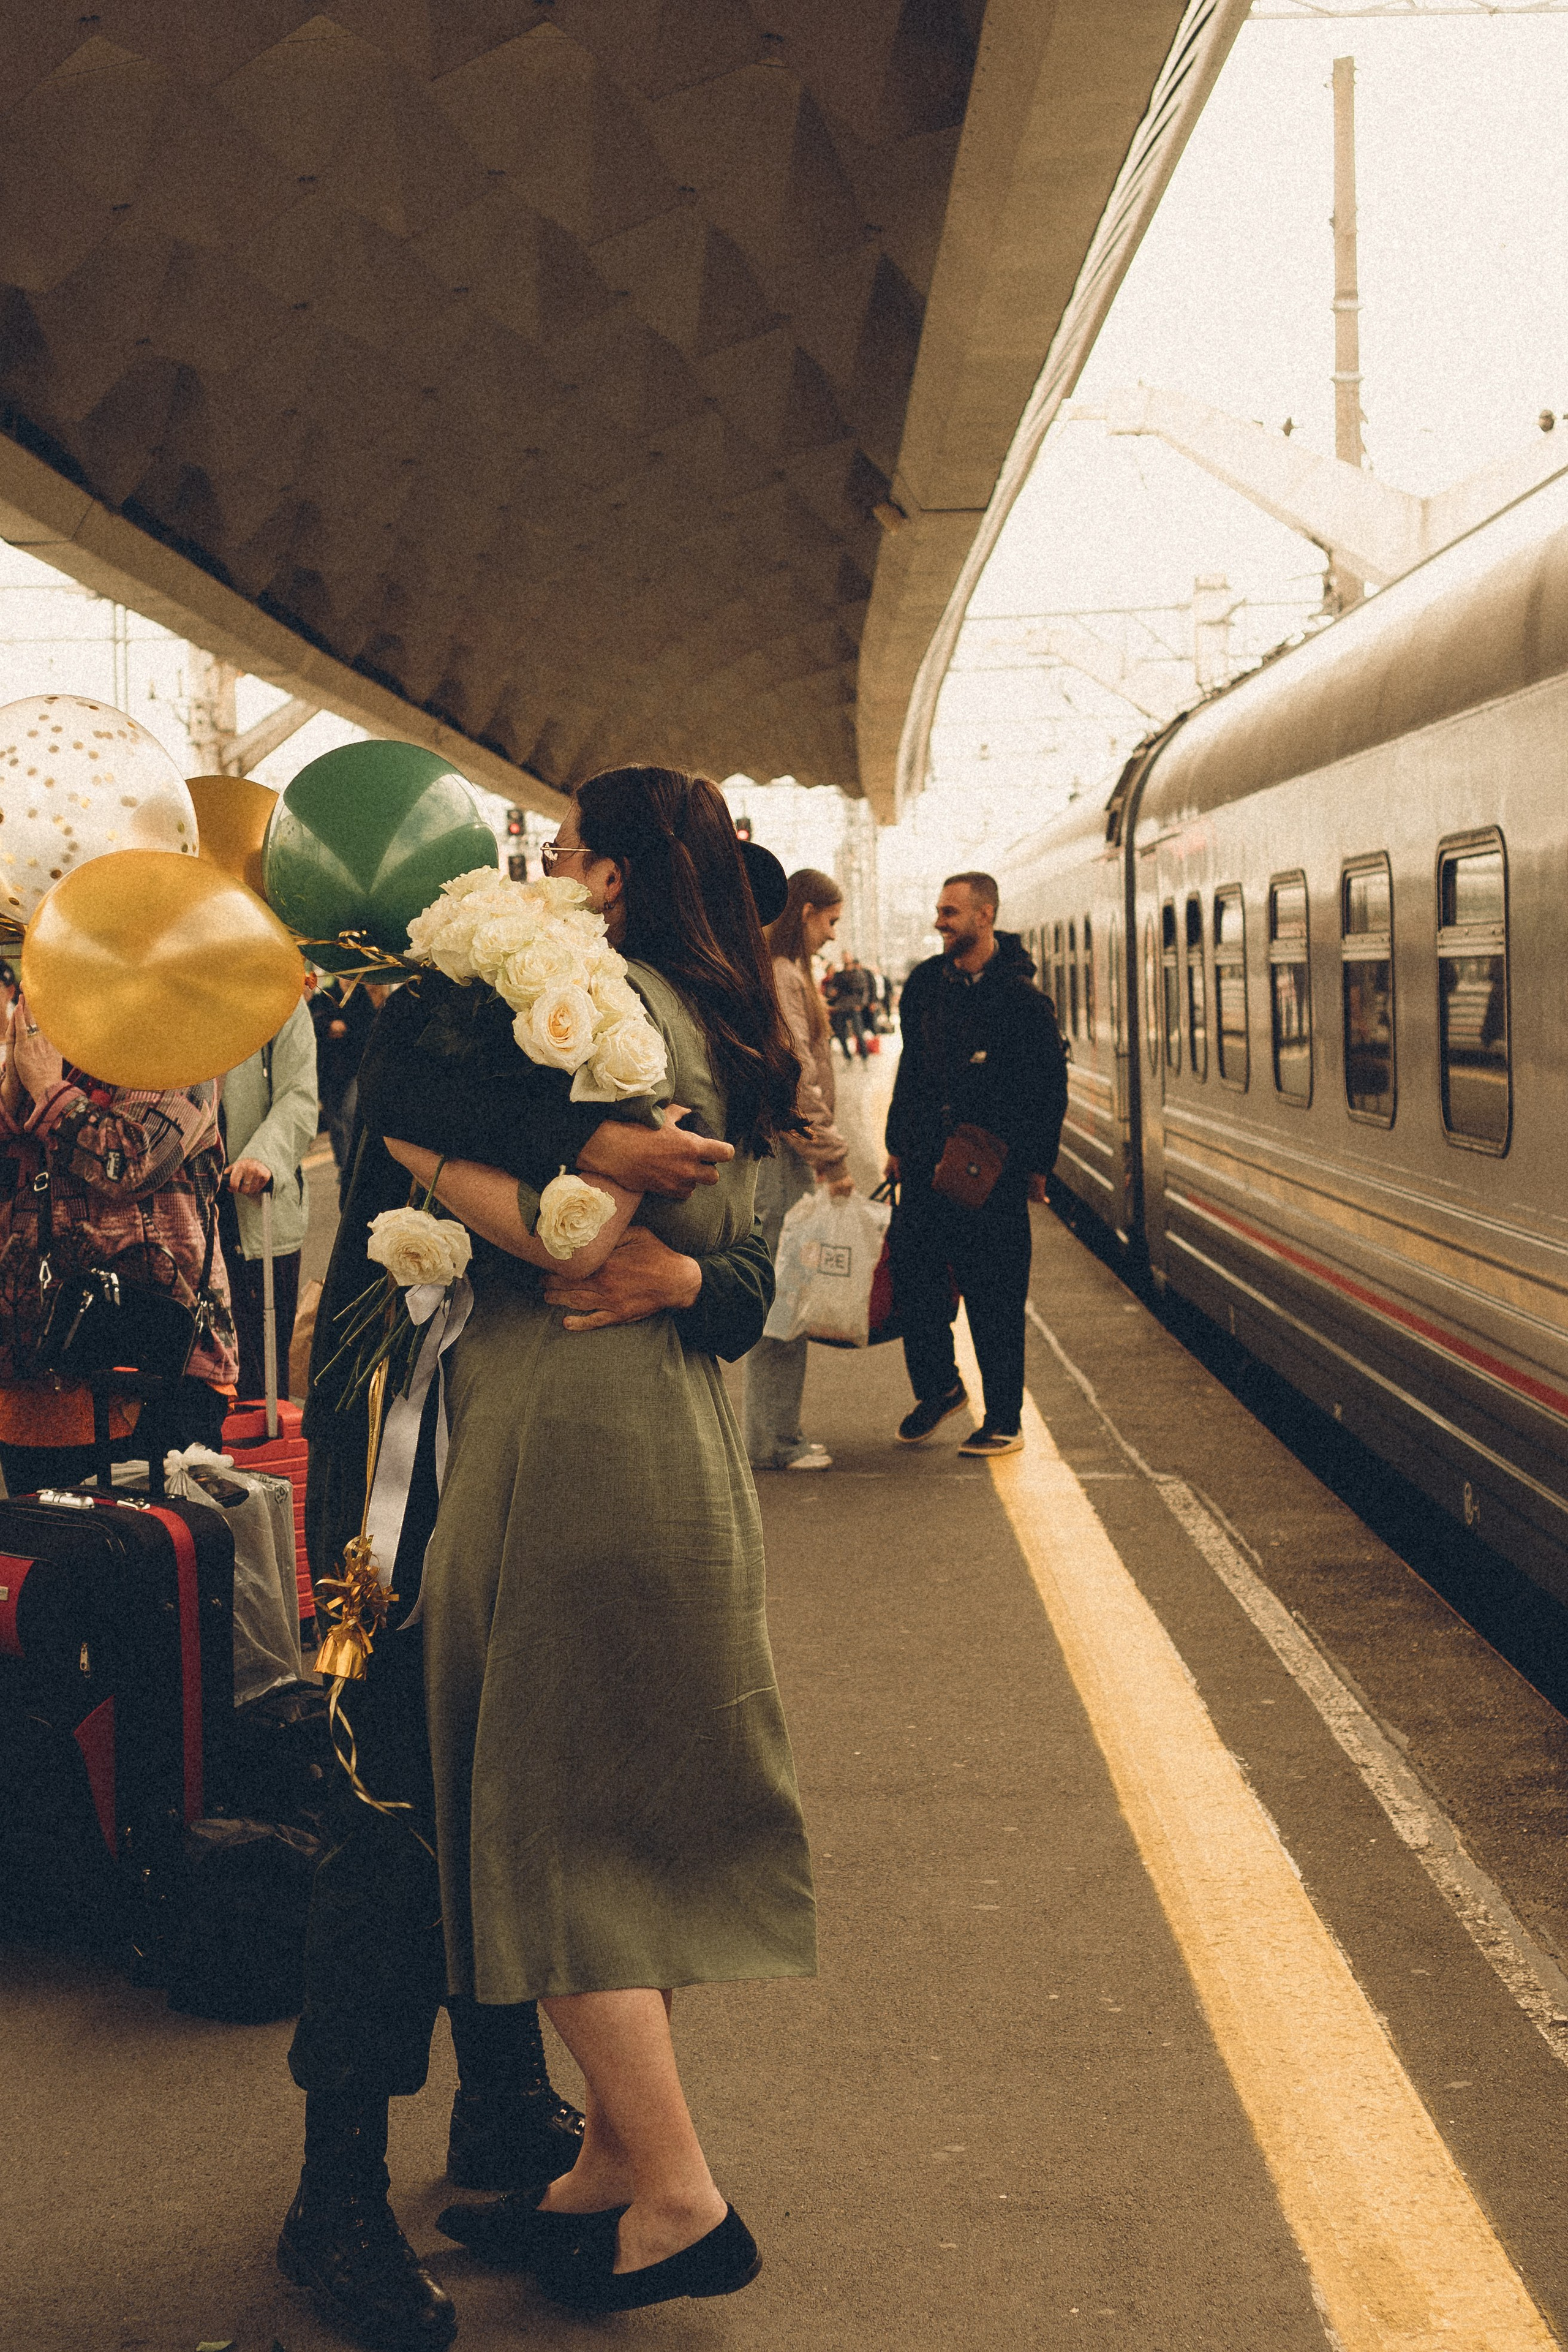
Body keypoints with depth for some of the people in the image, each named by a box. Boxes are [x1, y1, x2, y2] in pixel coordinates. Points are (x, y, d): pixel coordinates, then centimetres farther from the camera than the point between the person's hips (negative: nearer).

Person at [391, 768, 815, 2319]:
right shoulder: (696, 1017, 15)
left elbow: (581, 1239, -21)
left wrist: (419, 1150, -14)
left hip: (575, 1434, -9)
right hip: (660, 1421, 9)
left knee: (552, 1812, 0)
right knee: (603, 1815, 16)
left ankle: (676, 2199, 7)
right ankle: (616, 2169, 26)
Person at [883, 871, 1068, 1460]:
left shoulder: (1020, 996, -7)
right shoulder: (926, 983, 9)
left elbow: (1050, 1085, -3)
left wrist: (1036, 1163, -5)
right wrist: (897, 1142, 14)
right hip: (926, 1162, 5)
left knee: (995, 1297, 0)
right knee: (913, 1274, 4)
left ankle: (1003, 1421, 10)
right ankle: (937, 1388, 26)